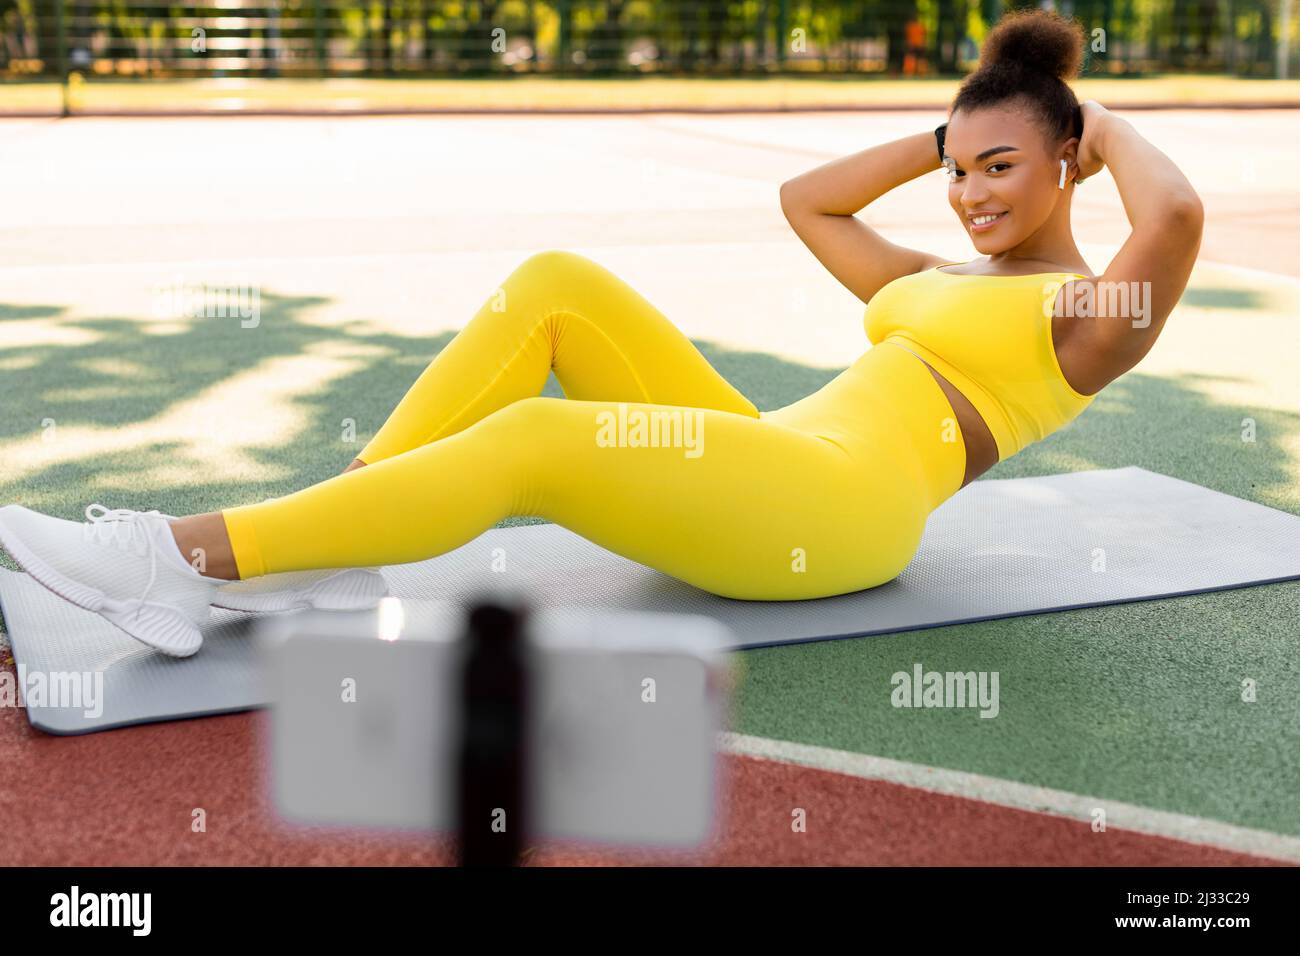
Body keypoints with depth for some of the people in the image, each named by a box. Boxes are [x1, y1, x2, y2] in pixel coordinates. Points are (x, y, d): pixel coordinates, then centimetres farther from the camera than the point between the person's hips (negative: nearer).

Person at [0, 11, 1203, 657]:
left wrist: (1110, 132, 3)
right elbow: (804, 200, 37)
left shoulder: (1088, 313, 5)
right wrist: (940, 138, 31)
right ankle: (323, 546, -14)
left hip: (842, 511, -8)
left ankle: (195, 561, -22)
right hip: (767, 472, 8)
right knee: (555, 283, -7)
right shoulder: (936, 281, 28)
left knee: (534, 440, -28)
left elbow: (1178, 217, -17)